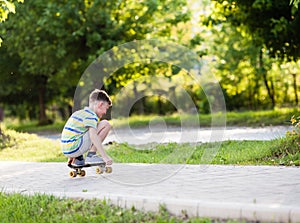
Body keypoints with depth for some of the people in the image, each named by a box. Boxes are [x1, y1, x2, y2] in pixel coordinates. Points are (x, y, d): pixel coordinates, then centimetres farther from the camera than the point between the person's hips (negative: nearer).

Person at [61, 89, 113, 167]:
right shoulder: (91, 115, -8)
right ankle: (91, 155, -7)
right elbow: (93, 136, -22)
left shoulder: (79, 113, 22)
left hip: (66, 150, 9)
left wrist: (72, 156, 40)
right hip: (74, 148, -9)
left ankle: (77, 158, 15)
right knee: (106, 124, -7)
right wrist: (105, 156, -25)